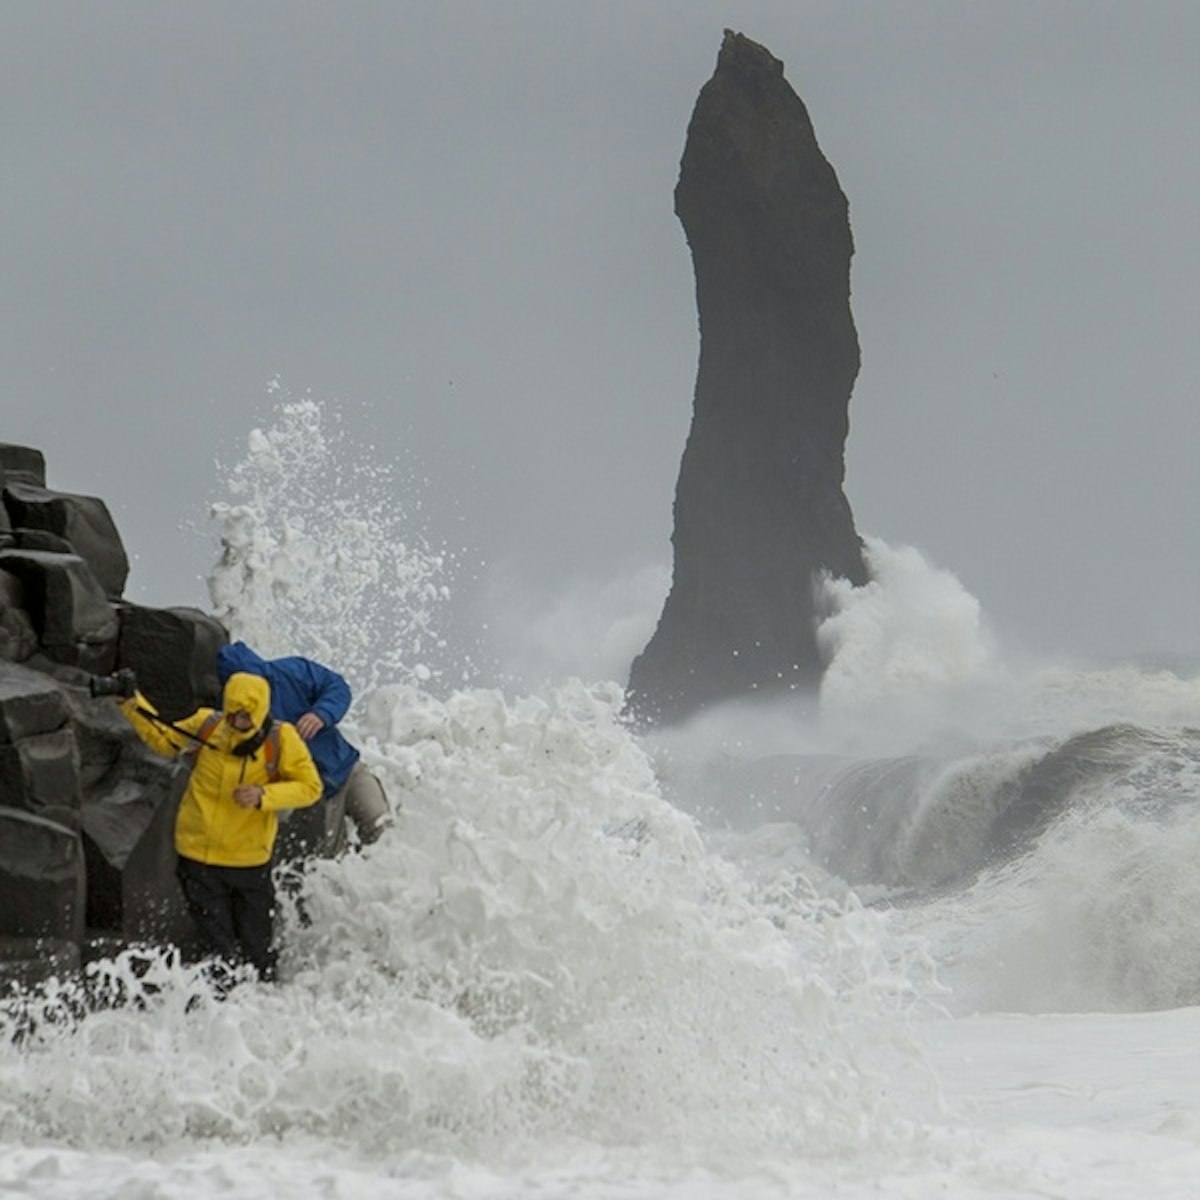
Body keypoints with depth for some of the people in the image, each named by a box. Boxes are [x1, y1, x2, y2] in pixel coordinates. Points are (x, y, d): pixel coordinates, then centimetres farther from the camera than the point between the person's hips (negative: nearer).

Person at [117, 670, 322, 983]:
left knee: (256, 947, 12)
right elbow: (165, 740, 10)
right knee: (219, 946, 8)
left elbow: (310, 787, -11)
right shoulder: (207, 725, -6)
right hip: (197, 854, 1)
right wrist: (132, 705, -1)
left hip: (250, 861, -1)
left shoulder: (281, 740, -12)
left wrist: (263, 796, -25)